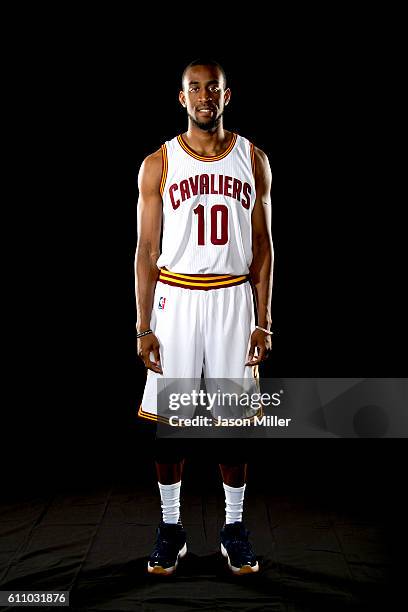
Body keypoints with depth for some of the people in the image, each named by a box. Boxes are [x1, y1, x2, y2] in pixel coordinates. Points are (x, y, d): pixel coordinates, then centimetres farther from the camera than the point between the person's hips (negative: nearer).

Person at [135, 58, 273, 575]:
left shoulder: (253, 160, 5)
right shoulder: (158, 164, 2)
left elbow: (262, 247, 6)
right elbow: (147, 250, 1)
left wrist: (263, 321, 0)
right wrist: (143, 327, -4)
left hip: (234, 299, 1)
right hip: (175, 297, 0)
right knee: (167, 418, 4)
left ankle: (234, 526, 23)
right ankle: (170, 526, 21)